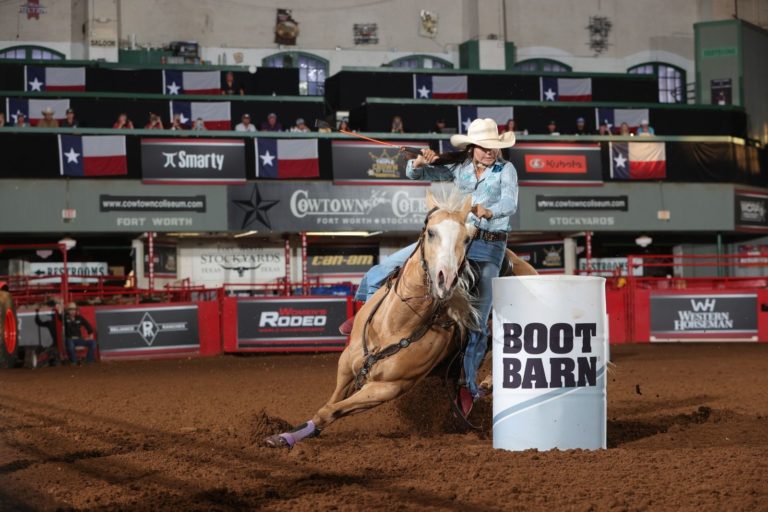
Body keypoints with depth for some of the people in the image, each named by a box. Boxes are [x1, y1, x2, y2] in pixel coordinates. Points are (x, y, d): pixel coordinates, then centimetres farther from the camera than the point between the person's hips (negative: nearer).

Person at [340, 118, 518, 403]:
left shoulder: (506, 170, -4)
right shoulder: (458, 167, 4)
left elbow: (510, 204, -19)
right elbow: (415, 174, 6)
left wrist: (487, 211, -40)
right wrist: (421, 161, -18)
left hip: (489, 246, -3)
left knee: (478, 320, -6)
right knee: (386, 267, -3)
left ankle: (469, 381, 4)